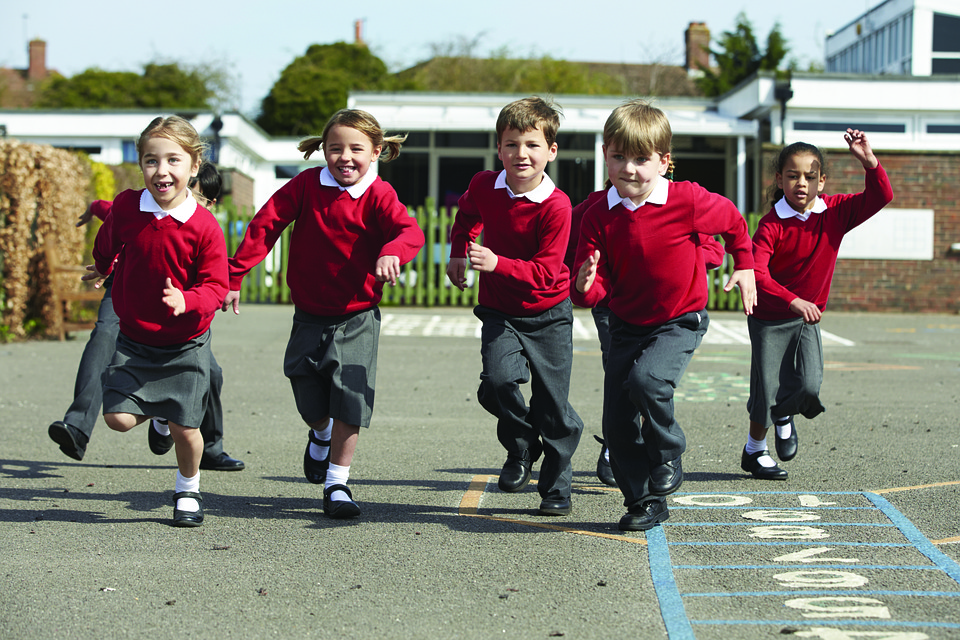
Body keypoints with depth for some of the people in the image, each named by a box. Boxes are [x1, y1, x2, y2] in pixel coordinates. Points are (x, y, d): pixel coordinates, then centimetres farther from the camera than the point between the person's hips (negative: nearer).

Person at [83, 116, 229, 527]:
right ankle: (156, 410, 25)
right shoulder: (125, 207, -9)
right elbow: (107, 244, 15)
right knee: (118, 418, -10)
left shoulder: (204, 226, -17)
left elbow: (215, 286, -15)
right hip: (134, 340, 2)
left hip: (186, 344, -2)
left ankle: (188, 491, 29)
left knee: (184, 428, 0)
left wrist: (186, 301, -36)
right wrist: (102, 269, 35)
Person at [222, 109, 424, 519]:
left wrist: (392, 252, -49)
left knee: (349, 404, -7)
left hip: (357, 318, -2)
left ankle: (337, 484, 9)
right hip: (310, 316, 2)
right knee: (310, 403, 10)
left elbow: (410, 231, -26)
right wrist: (233, 276, -7)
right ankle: (320, 435, 46)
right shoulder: (306, 185, -5)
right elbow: (265, 225, -3)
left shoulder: (378, 195, -10)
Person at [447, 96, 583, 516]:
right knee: (498, 379, -22)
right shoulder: (483, 186, -8)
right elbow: (467, 216, 18)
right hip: (499, 312, 3)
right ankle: (521, 447, 8)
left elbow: (545, 272, -24)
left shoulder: (556, 206, -21)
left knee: (553, 406, 2)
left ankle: (556, 488, 22)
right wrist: (458, 254, 8)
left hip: (548, 314, -2)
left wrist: (497, 263, -35)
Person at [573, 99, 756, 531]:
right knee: (617, 423, 1)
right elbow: (598, 286, -10)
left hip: (680, 322, -4)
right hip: (627, 324, 4)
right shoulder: (599, 216, -9)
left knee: (646, 380, -31)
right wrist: (587, 285, -32)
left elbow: (734, 223, 4)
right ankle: (644, 502, 20)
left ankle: (668, 459, -3)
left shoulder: (687, 201, -17)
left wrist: (745, 268, 9)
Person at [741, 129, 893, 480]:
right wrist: (793, 300, -44)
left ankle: (784, 414, 26)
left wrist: (869, 162, -29)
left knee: (809, 387, -11)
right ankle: (755, 451, 27)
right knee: (767, 388, 1)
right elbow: (757, 273, -31)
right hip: (770, 317, -3)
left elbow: (880, 197, -13)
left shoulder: (835, 212, -7)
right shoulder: (772, 225, -20)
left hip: (808, 317, 3)